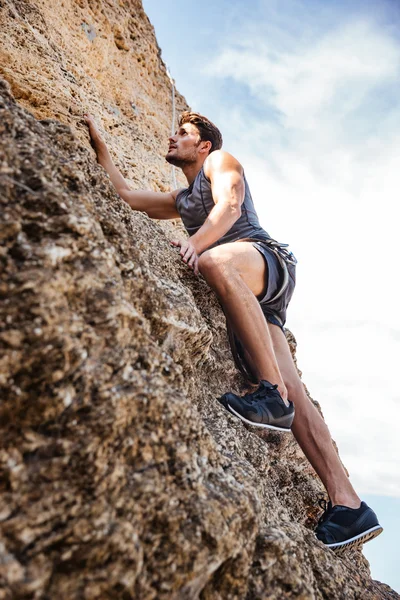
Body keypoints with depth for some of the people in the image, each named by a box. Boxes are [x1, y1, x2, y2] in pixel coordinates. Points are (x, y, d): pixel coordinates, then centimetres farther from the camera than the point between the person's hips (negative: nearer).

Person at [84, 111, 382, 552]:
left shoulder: (221, 161, 17)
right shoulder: (180, 199, 38)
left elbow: (229, 205, -5)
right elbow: (125, 195, 37)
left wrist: (197, 242, -24)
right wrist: (100, 145, 35)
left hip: (265, 256, -6)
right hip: (248, 297, 6)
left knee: (215, 262, -41)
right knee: (291, 393, -13)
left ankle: (274, 393, -42)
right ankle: (347, 504, -19)